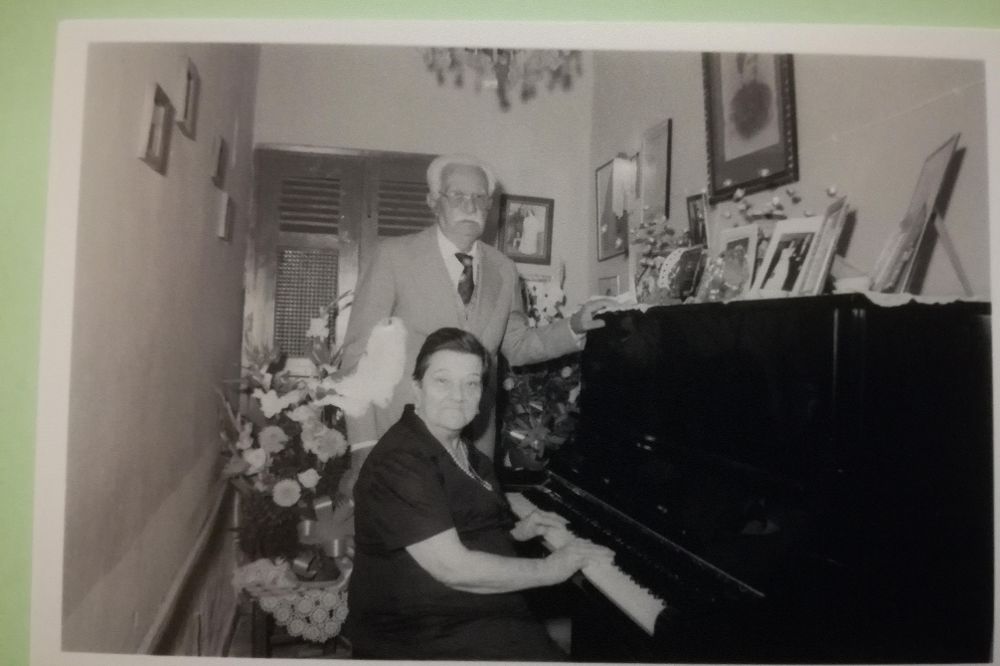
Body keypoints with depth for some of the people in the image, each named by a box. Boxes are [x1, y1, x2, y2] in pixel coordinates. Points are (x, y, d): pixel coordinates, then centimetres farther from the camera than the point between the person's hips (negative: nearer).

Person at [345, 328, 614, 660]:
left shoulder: (463, 453, 11)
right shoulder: (398, 462, -20)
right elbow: (453, 568, -24)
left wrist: (514, 531, 9)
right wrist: (548, 569, -14)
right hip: (424, 637, -8)